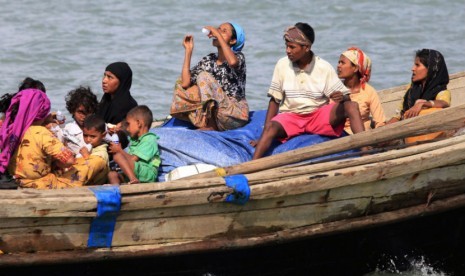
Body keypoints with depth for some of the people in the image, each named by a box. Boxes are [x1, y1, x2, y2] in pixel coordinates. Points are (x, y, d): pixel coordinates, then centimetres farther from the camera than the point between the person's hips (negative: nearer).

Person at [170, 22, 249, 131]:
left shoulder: (239, 57, -3)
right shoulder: (209, 60, 11)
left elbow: (232, 62, -33)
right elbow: (185, 83, -2)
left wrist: (218, 35, -22)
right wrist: (188, 50, -1)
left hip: (237, 113, -6)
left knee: (204, 77, -20)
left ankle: (210, 125, -19)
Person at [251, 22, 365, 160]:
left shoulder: (324, 68, -5)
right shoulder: (282, 65, -3)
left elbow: (346, 98, -5)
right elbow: (274, 100, 1)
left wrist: (341, 97, -32)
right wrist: (265, 133, -8)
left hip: (319, 116, 0)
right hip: (291, 117, 0)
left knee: (352, 106, -24)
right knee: (272, 127, -33)